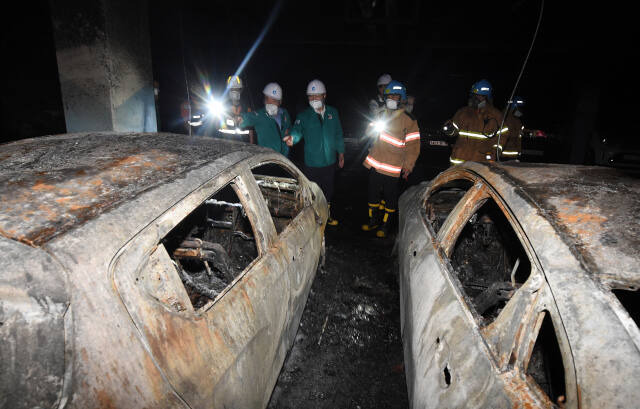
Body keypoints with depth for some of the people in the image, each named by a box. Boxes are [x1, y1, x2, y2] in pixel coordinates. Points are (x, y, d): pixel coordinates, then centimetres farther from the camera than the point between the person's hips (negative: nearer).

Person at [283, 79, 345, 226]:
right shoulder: (304, 115, -7)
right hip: (312, 163, -3)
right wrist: (292, 137, -47)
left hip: (330, 161, 4)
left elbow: (338, 134, 10)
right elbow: (297, 130, -24)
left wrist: (341, 153, 11)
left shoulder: (333, 112, 4)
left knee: (328, 190, 20)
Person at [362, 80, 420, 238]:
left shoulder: (408, 119, -8)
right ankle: (373, 220, 32)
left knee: (389, 197, 6)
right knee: (373, 194, 15)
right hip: (374, 164, 6)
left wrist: (408, 166, -13)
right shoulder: (381, 115, 10)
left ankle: (385, 225, 21)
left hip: (392, 168, -5)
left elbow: (413, 145, -8)